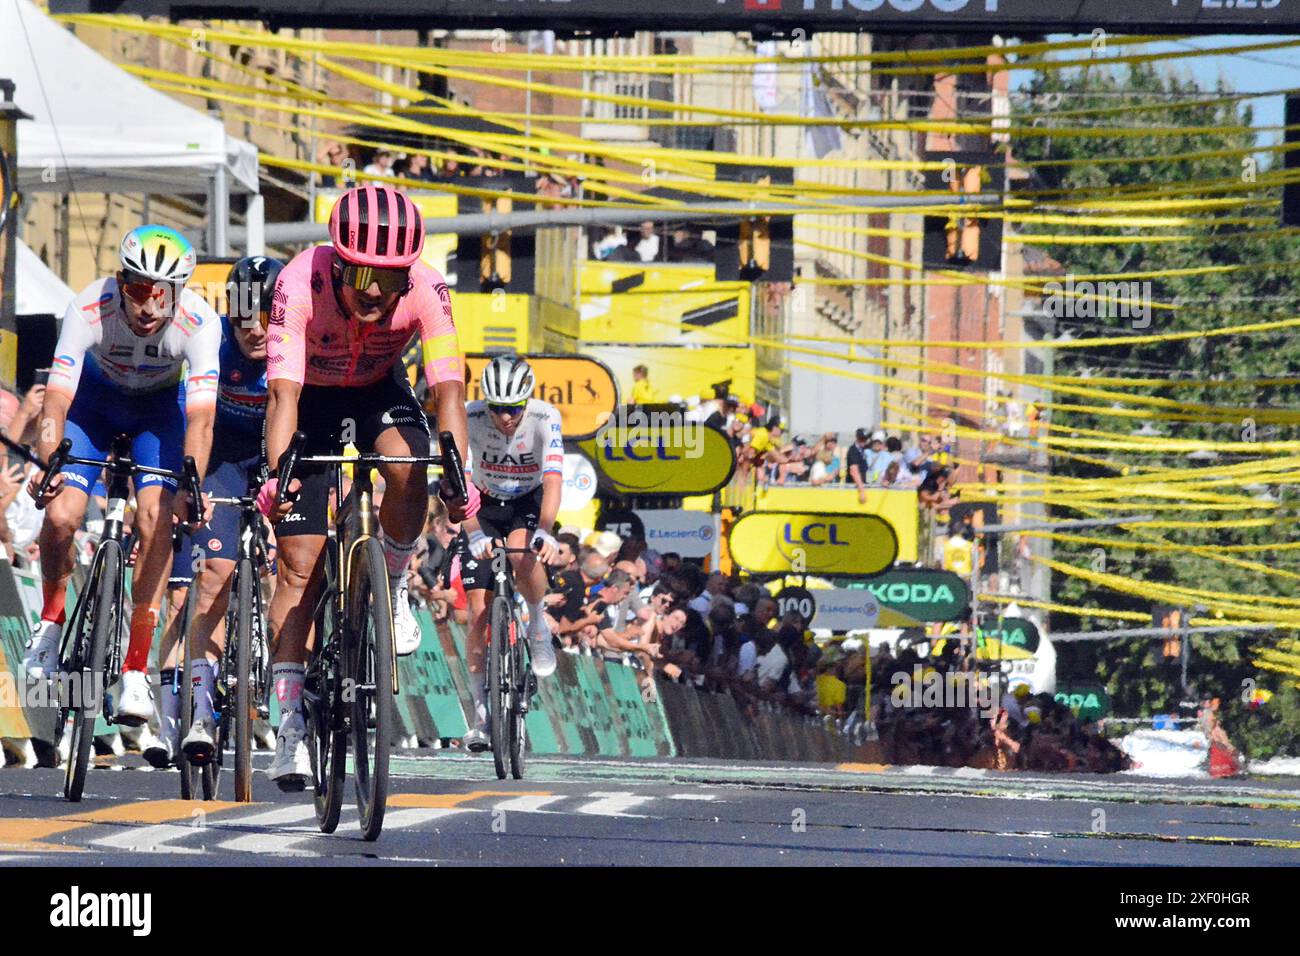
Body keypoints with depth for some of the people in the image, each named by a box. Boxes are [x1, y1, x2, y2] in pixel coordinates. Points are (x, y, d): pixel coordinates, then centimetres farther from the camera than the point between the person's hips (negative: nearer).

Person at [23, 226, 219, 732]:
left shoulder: (199, 323, -34)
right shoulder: (89, 310, -34)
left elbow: (200, 418, -40)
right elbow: (56, 400, -39)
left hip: (160, 406, 0)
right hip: (96, 399, 0)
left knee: (155, 518, -21)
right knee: (60, 515, -18)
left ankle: (136, 670, -13)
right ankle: (51, 621, 13)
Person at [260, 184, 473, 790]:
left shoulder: (426, 291, -30)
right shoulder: (301, 283, -35)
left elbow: (447, 390, -34)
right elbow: (284, 392, -40)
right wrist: (277, 474, -54)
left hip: (380, 392, 1)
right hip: (314, 398, -1)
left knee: (408, 470, -33)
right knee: (299, 564, -8)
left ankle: (393, 588, -4)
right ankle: (290, 724, -2)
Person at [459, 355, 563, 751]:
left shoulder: (545, 418, -26)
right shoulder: (470, 419, -26)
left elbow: (553, 480, -35)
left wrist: (544, 531, -51)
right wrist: (474, 535, -48)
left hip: (527, 504, -1)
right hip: (484, 508, 1)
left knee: (522, 557, -36)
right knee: (479, 614, -7)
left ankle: (538, 625, -7)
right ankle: (481, 714, 2)